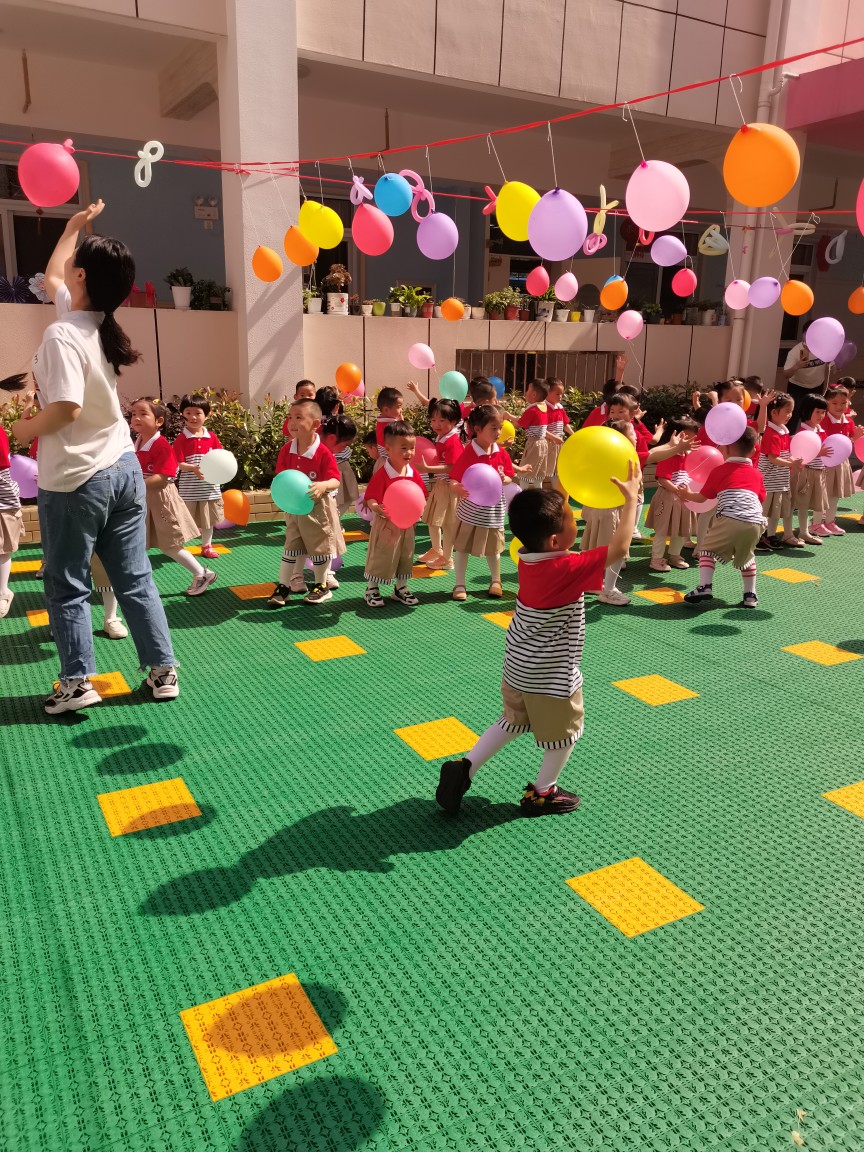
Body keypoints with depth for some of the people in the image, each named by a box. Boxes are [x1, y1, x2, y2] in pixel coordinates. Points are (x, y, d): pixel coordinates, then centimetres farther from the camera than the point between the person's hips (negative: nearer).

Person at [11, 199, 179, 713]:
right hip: (124, 468, 7)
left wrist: (24, 430, -10)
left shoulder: (62, 335, -16)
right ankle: (163, 670, 16)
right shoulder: (100, 322, 7)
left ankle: (78, 683, 13)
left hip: (74, 478, -7)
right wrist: (76, 223, 33)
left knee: (68, 586, 7)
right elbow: (51, 278, 26)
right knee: (136, 578, 11)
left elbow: (67, 407, -27)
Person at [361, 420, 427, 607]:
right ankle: (371, 589, 21)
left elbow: (421, 496, 6)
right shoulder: (382, 475, -19)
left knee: (405, 556, 17)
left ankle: (401, 588, 34)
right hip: (386, 524, -6)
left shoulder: (414, 474, -1)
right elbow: (370, 499, -22)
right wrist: (377, 508, -41)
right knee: (381, 556, 5)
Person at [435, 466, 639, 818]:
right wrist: (631, 499, -20)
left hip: (519, 666, 7)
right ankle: (541, 794, 34)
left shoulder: (528, 553, -9)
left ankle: (463, 769, 23)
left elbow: (545, 511, 8)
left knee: (513, 722, 27)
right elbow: (619, 548, -28)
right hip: (552, 673, -7)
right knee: (564, 732, 18)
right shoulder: (567, 569, -29)